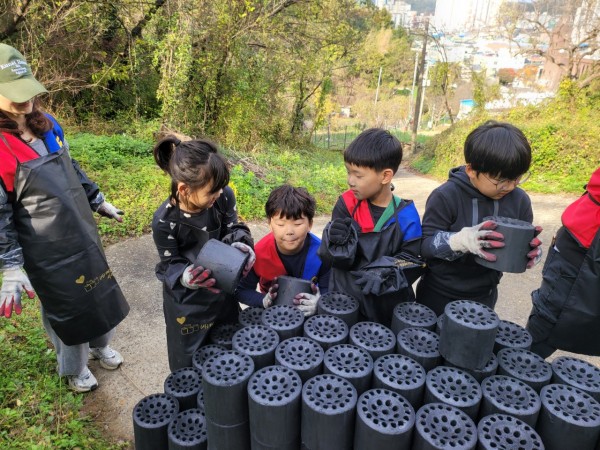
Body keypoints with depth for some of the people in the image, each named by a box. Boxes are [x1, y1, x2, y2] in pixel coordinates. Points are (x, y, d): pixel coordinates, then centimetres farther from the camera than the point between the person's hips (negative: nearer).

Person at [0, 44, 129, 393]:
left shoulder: (47, 126, 0)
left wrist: (98, 201, 19)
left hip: (83, 235, 6)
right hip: (47, 252, -6)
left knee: (100, 292, 21)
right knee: (65, 308, 13)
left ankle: (100, 345, 49)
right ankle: (74, 368, 41)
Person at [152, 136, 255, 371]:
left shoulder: (224, 196, -19)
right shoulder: (164, 221, -26)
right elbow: (171, 263, -15)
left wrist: (240, 244, -27)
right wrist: (187, 276, -37)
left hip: (223, 291, 4)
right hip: (187, 302, -3)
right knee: (190, 363, 16)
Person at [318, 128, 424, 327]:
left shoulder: (405, 214, -11)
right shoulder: (347, 204, -8)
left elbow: (411, 261, -8)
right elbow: (336, 259, -8)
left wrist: (385, 273, -25)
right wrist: (339, 243, -30)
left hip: (390, 306, 0)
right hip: (345, 300, 1)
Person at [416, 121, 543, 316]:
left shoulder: (519, 200, -7)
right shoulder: (446, 197, -22)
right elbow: (425, 244, -21)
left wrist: (531, 250, -20)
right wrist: (460, 240, -39)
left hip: (483, 297, 4)